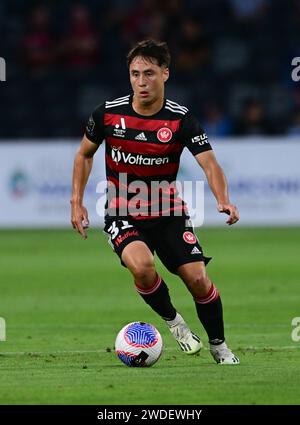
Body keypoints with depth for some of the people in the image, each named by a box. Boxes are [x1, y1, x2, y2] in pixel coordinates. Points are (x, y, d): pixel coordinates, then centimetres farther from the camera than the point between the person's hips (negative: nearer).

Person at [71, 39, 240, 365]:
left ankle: (219, 346, 16)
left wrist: (224, 201, -40)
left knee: (197, 279, -11)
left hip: (168, 213, 1)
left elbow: (209, 163, -21)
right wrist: (76, 202, 3)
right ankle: (172, 321, -2)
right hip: (122, 214, -1)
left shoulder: (180, 119, -12)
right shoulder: (108, 113, -8)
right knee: (141, 265, -30)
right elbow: (84, 154, 10)